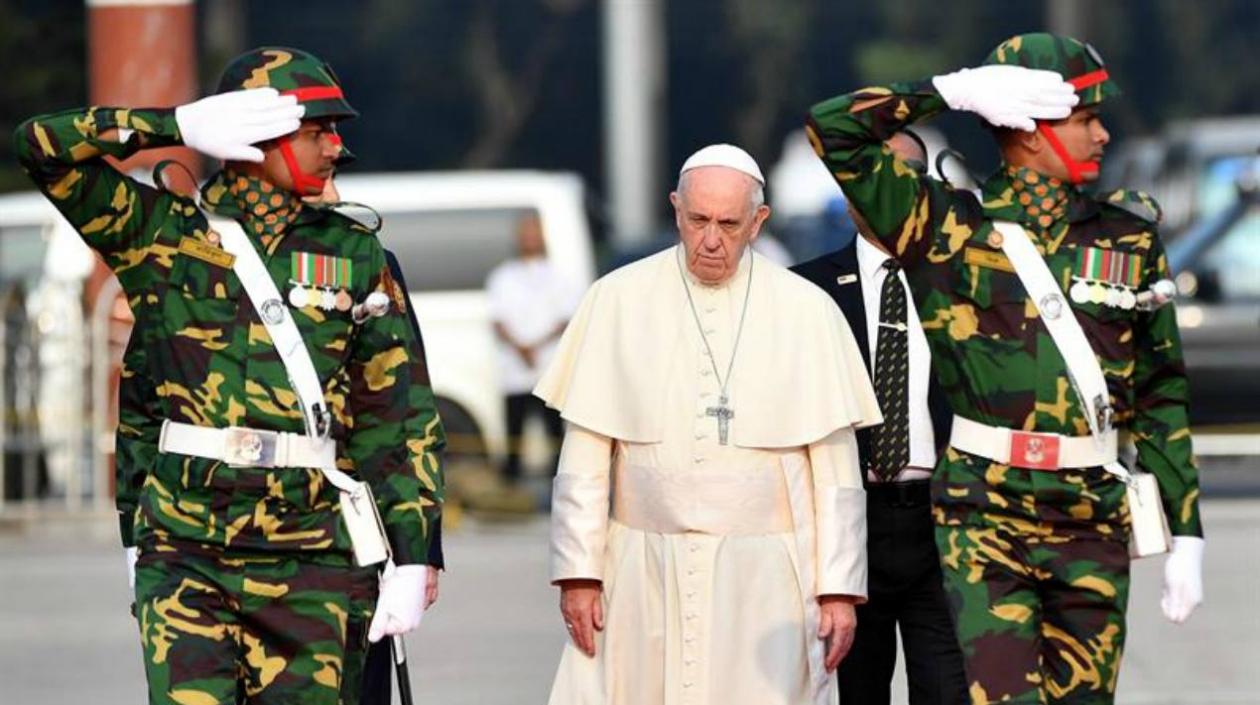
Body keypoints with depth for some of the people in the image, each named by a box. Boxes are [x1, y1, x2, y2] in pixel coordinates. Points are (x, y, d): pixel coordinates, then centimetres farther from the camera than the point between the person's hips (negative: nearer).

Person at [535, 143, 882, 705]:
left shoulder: (807, 312, 3)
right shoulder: (618, 300, 4)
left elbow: (836, 469, 4)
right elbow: (584, 459, 5)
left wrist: (839, 587, -1)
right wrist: (578, 571, 0)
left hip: (764, 580, -1)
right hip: (645, 577, 1)